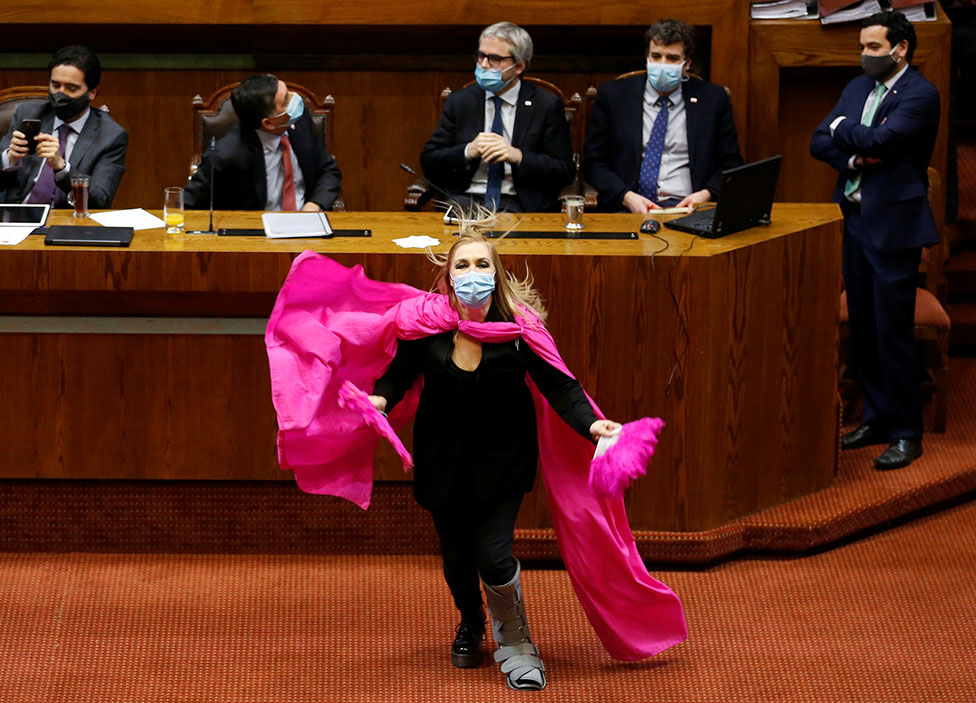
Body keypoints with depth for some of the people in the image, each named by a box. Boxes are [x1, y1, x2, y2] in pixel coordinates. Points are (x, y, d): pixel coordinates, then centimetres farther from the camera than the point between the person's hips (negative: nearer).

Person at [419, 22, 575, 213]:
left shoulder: (547, 105, 5)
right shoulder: (459, 101, 12)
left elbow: (565, 172, 1)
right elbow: (428, 162, 8)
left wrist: (517, 156, -14)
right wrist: (469, 151, -10)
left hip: (519, 206, -1)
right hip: (465, 202, 2)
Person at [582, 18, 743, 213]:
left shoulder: (713, 99, 10)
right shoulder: (612, 96, 9)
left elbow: (731, 163, 14)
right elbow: (593, 162, 8)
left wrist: (706, 194, -7)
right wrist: (626, 196, -10)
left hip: (686, 207, 1)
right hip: (630, 208, -1)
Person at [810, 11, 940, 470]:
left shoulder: (920, 95, -12)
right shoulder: (857, 88, 13)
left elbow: (878, 140, -23)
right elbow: (820, 143, 8)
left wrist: (842, 127, -5)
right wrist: (855, 158, -11)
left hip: (893, 225, -8)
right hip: (856, 221, 8)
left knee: (893, 332, -6)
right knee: (862, 329, 12)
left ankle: (906, 433, 1)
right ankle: (877, 419, 23)